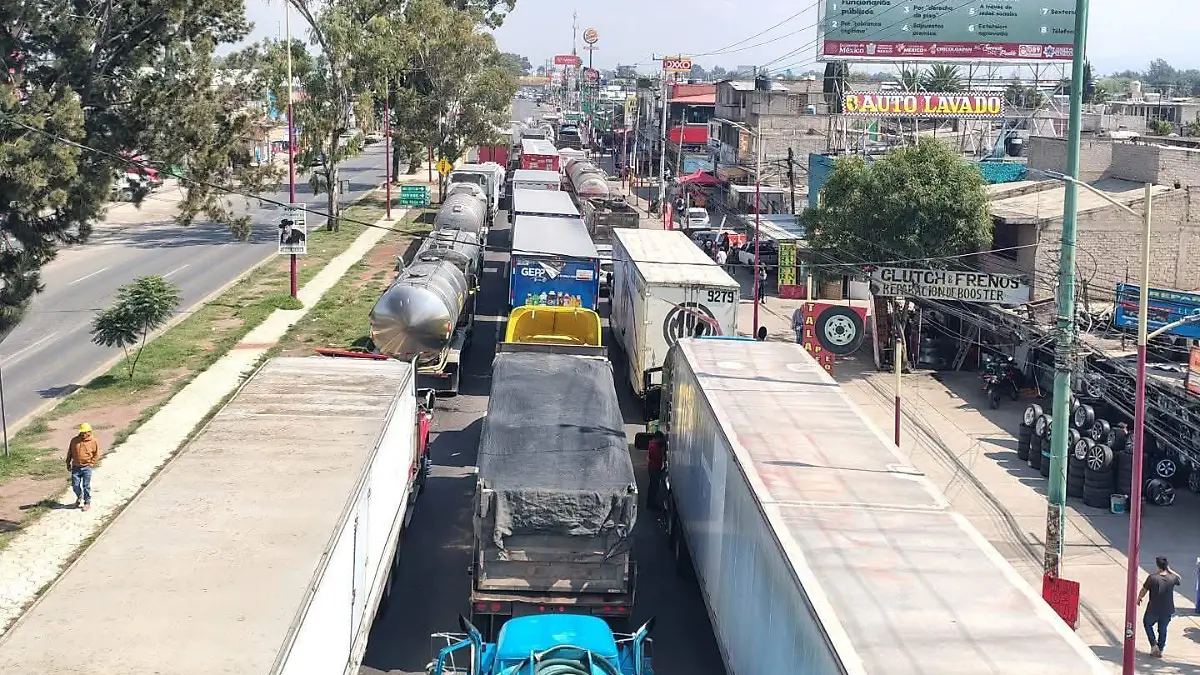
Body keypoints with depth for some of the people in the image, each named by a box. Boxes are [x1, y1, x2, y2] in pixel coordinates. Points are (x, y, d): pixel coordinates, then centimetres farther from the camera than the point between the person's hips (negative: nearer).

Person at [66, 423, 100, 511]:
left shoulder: (93, 441, -4)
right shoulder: (74, 440, 4)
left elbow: (97, 454, 3)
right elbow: (69, 452, 14)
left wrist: (91, 463, -5)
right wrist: (68, 463, 11)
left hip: (86, 467, -3)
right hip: (76, 467, 3)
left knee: (86, 486, 0)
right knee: (75, 485, 5)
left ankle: (87, 503, 13)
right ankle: (79, 498, 34)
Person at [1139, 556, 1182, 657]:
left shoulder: (1152, 578, -22)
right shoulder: (1172, 578, -13)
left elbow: (1144, 590, -11)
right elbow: (1178, 578, 14)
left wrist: (1139, 598, 8)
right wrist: (1169, 570, 7)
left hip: (1153, 609, -3)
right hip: (1167, 610, 3)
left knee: (1147, 623, 24)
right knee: (1163, 629, 21)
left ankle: (1154, 645, 13)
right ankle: (1160, 649, 31)